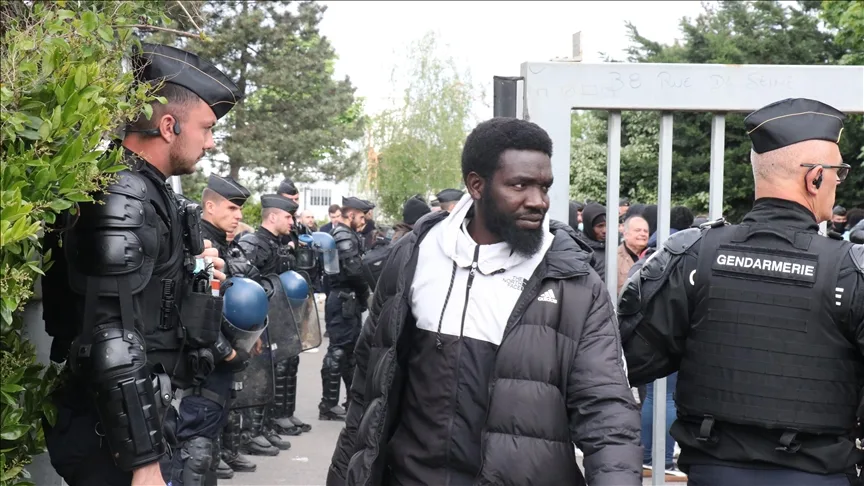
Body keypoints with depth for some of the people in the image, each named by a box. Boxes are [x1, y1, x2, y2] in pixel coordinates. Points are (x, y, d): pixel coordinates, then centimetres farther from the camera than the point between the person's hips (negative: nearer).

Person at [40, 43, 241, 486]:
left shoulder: (145, 195, 11)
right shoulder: (122, 197, -19)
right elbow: (113, 343, -26)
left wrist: (192, 274, 8)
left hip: (139, 412, 9)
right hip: (111, 432, -9)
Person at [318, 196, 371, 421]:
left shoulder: (343, 234, 18)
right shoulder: (345, 237, -15)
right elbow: (354, 270, -23)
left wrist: (361, 295, 8)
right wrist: (365, 292, -7)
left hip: (348, 300, 11)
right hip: (344, 299, -11)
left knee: (351, 350, 16)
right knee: (339, 350, -6)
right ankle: (329, 405, -2)